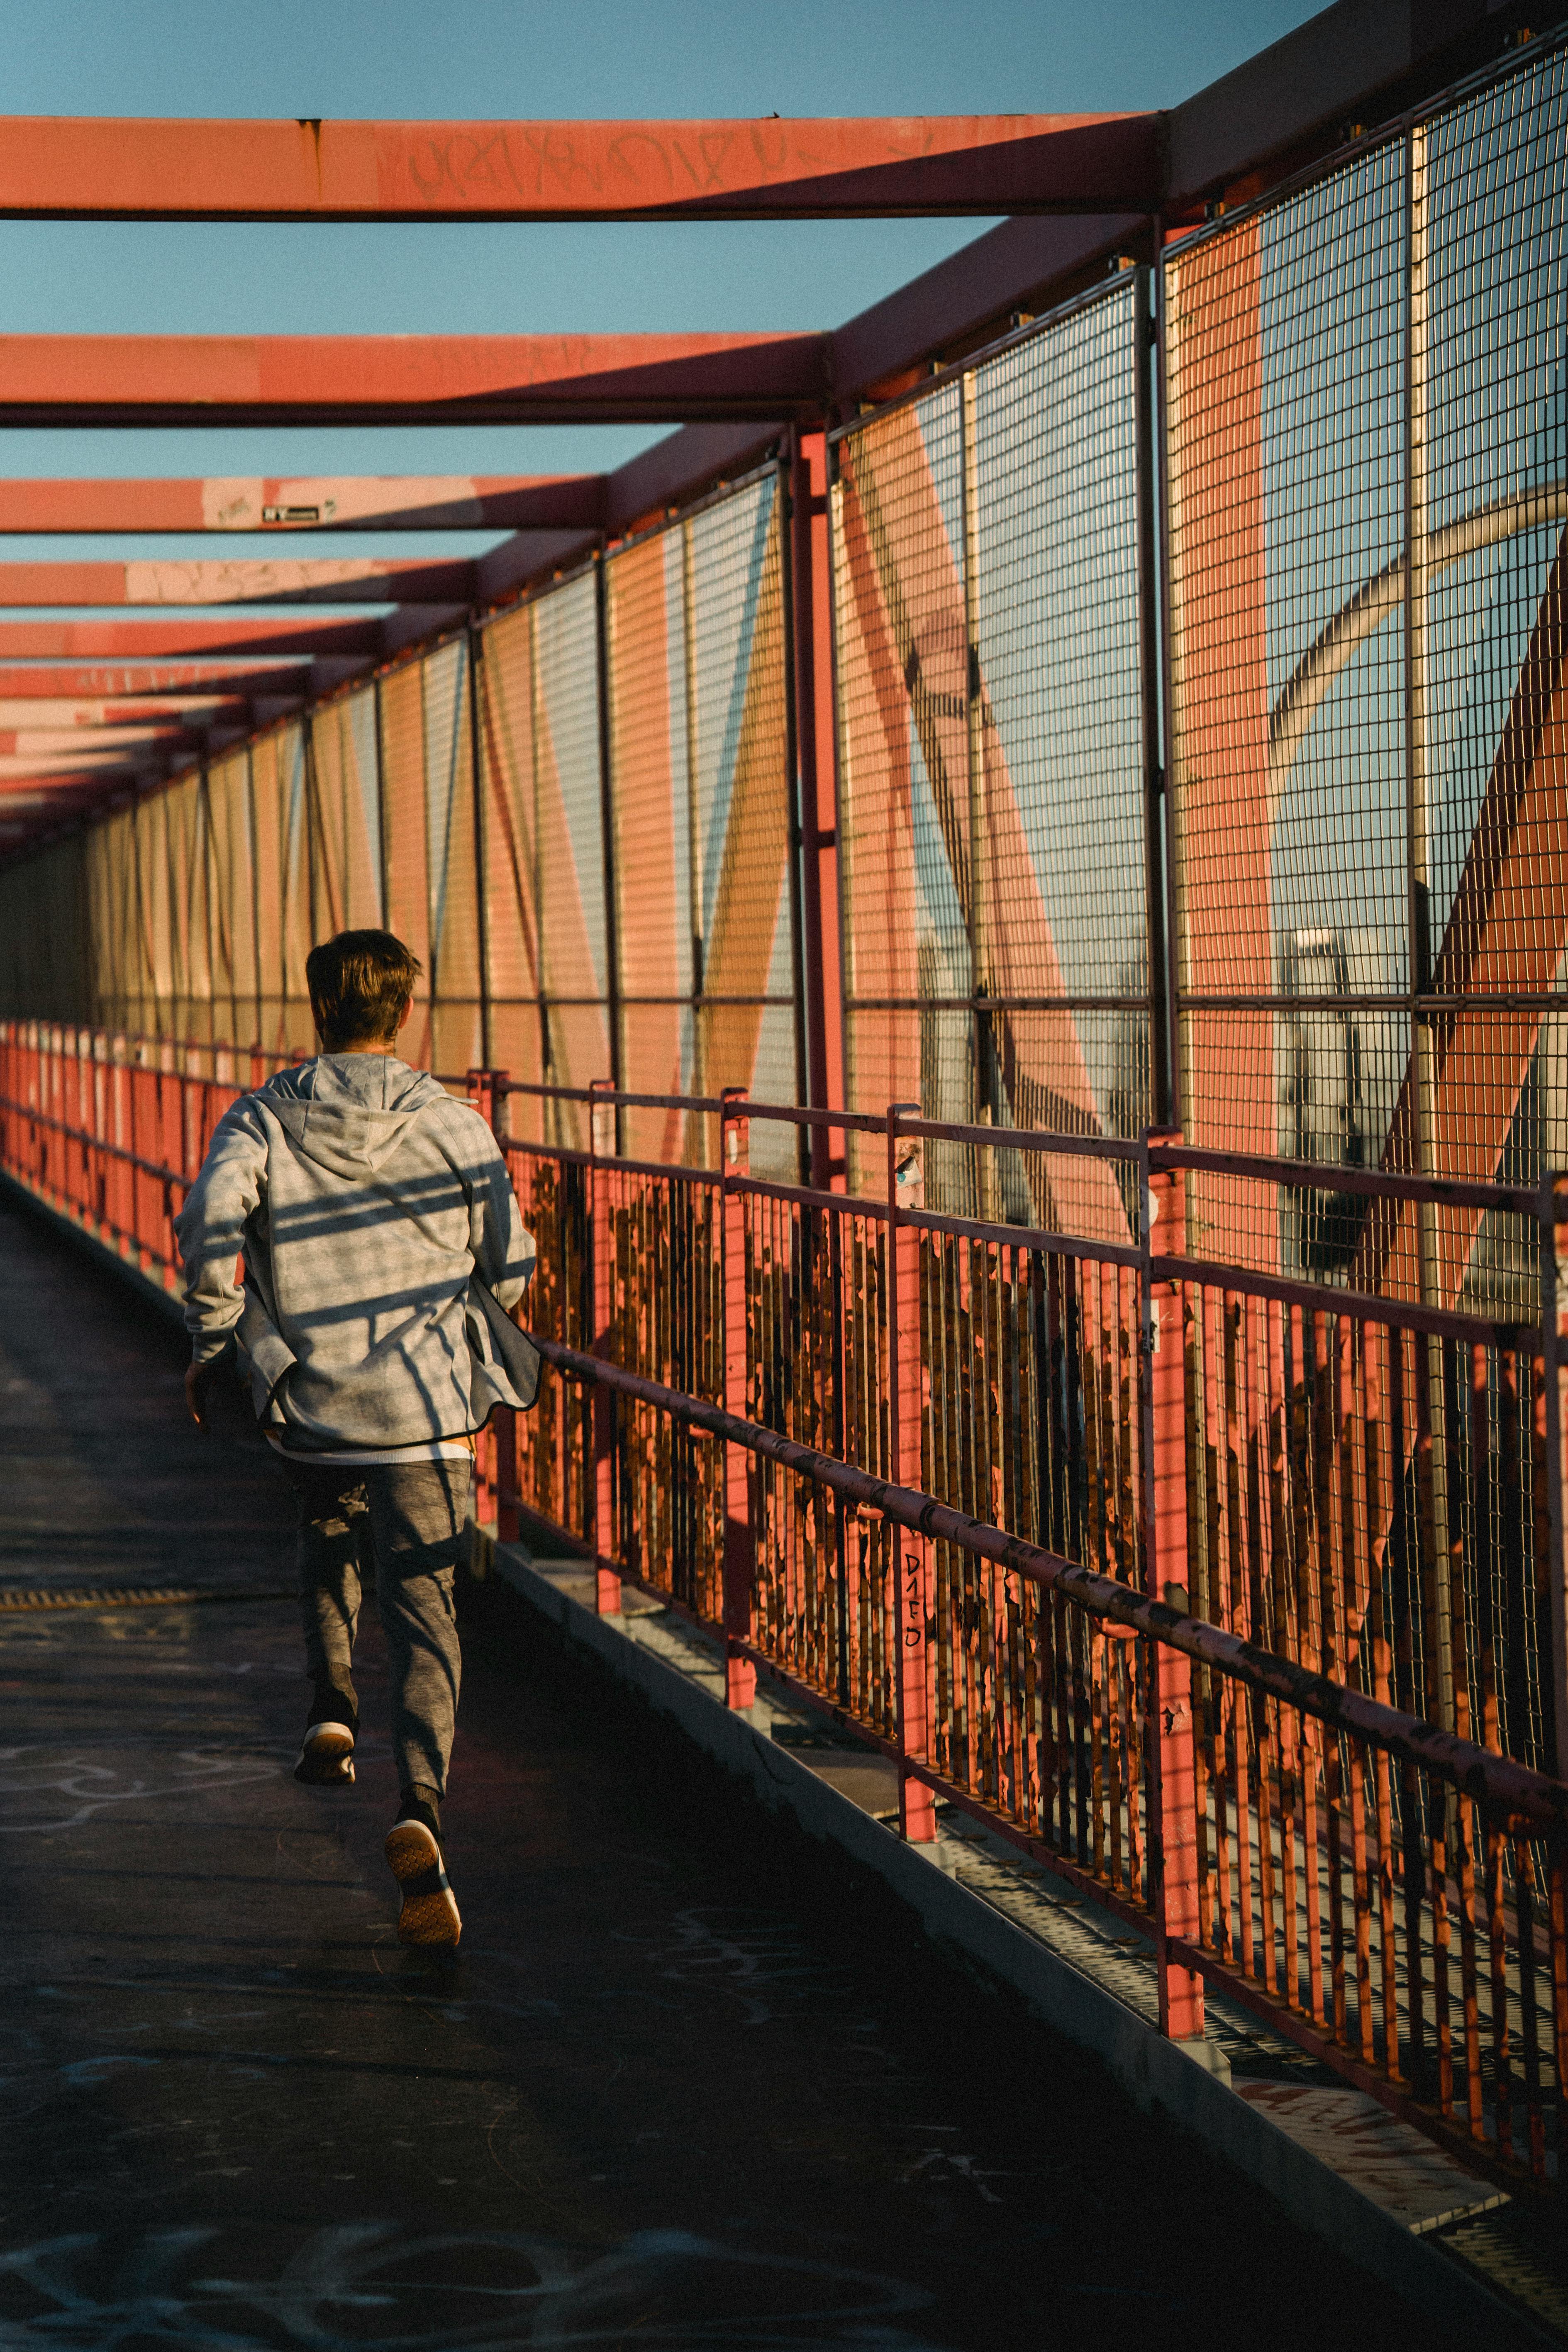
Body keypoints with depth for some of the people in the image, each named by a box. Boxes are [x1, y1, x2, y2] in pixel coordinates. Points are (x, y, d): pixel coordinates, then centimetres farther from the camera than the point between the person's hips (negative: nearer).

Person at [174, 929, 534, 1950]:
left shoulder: (265, 1117, -1)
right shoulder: (453, 1123, 0)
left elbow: (209, 1225, -16)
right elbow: (512, 1263, 3)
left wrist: (213, 1344, -2)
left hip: (311, 1402, 1)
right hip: (428, 1405, -1)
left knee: (330, 1545, 33)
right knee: (424, 1611, -1)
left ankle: (333, 1706, 19)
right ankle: (420, 1801, -20)